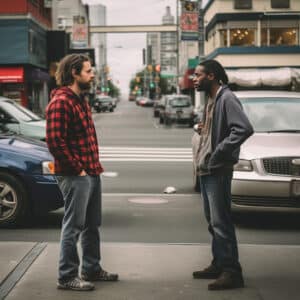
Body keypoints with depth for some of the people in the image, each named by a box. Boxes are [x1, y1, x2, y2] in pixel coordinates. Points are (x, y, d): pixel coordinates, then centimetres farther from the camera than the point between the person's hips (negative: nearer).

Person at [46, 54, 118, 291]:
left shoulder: (81, 100, 16)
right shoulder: (60, 102, -15)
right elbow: (54, 141, -22)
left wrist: (95, 165, 14)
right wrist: (78, 169, -18)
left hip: (92, 172, 10)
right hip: (75, 176, -10)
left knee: (92, 225, 17)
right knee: (74, 226, -3)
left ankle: (91, 269, 29)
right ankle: (67, 276, 6)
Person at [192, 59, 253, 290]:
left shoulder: (226, 98, -14)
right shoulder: (211, 99, 15)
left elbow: (244, 128, -25)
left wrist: (221, 151, -22)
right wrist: (204, 129, 5)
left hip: (218, 170, -10)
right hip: (206, 168, 10)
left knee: (221, 222, -7)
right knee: (213, 221, 15)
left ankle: (232, 272, -2)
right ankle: (219, 265, 25)